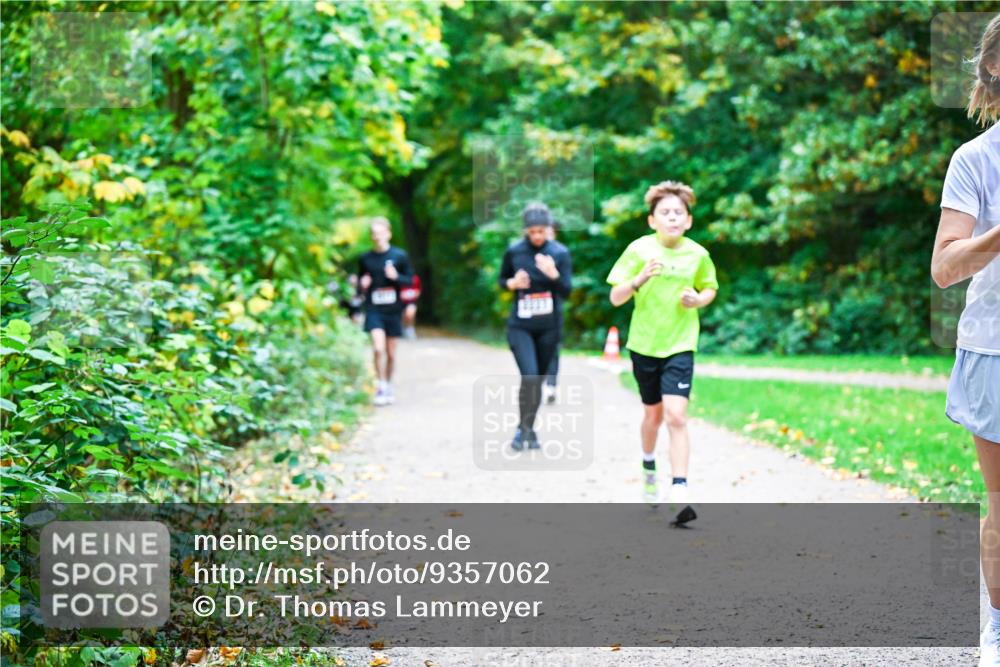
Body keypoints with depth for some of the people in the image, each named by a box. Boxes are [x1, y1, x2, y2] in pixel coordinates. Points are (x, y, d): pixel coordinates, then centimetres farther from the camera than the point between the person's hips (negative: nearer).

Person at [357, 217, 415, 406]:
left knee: (391, 352, 7)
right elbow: (360, 282, 17)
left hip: (393, 311, 0)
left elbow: (410, 280, 5)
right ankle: (381, 387, -8)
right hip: (374, 310, 0)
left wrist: (396, 277, -14)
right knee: (378, 348, -17)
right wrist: (362, 284, -7)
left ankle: (389, 386, 26)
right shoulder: (365, 259, 4)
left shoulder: (399, 256, 0)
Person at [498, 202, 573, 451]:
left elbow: (567, 291, -8)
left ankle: (528, 429, 26)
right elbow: (502, 280, 11)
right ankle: (523, 428, -1)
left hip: (548, 327, 2)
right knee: (529, 376, -18)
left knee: (538, 379, 10)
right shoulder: (514, 251, -4)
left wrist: (554, 274, -27)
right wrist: (512, 283, -12)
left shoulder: (560, 253, -5)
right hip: (520, 326, -1)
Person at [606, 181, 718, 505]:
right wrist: (639, 279, -26)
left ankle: (679, 491, -13)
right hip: (644, 345, 1)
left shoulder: (697, 254, -5)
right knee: (653, 415, 16)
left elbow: (710, 288, 14)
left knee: (676, 417, -14)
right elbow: (616, 298, -8)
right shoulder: (639, 250, -9)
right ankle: (649, 468, 44)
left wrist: (698, 299, -9)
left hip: (680, 346, -1)